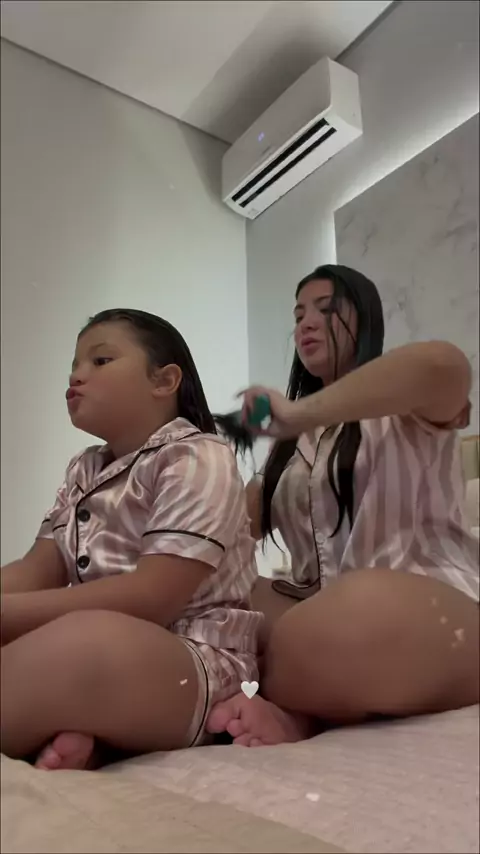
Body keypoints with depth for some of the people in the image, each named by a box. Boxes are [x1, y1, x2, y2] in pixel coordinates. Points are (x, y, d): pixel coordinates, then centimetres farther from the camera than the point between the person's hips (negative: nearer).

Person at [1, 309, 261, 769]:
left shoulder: (198, 459, -9)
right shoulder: (83, 472, 17)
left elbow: (151, 598, -19)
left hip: (194, 666, -8)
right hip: (97, 660, 9)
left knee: (87, 644, -40)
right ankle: (60, 730, -20)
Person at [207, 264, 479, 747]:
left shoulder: (406, 408, 5)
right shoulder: (294, 441, 22)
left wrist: (299, 413, -20)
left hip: (435, 609, -5)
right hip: (322, 610, 6)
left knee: (363, 612, -38)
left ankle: (293, 707, -11)